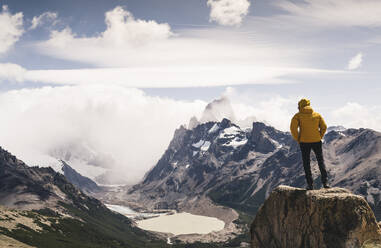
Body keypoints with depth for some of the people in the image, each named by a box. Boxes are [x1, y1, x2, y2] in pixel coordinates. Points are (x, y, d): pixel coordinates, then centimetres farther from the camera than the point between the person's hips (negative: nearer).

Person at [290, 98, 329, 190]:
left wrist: (298, 139, -3)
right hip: (316, 141, 2)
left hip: (304, 142, -2)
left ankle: (310, 184, 6)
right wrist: (319, 137, 10)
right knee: (321, 162, 14)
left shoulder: (298, 116, -2)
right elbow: (324, 127, 4)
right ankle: (325, 182, 9)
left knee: (306, 163, 7)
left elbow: (293, 128, -12)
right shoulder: (317, 115, 8)